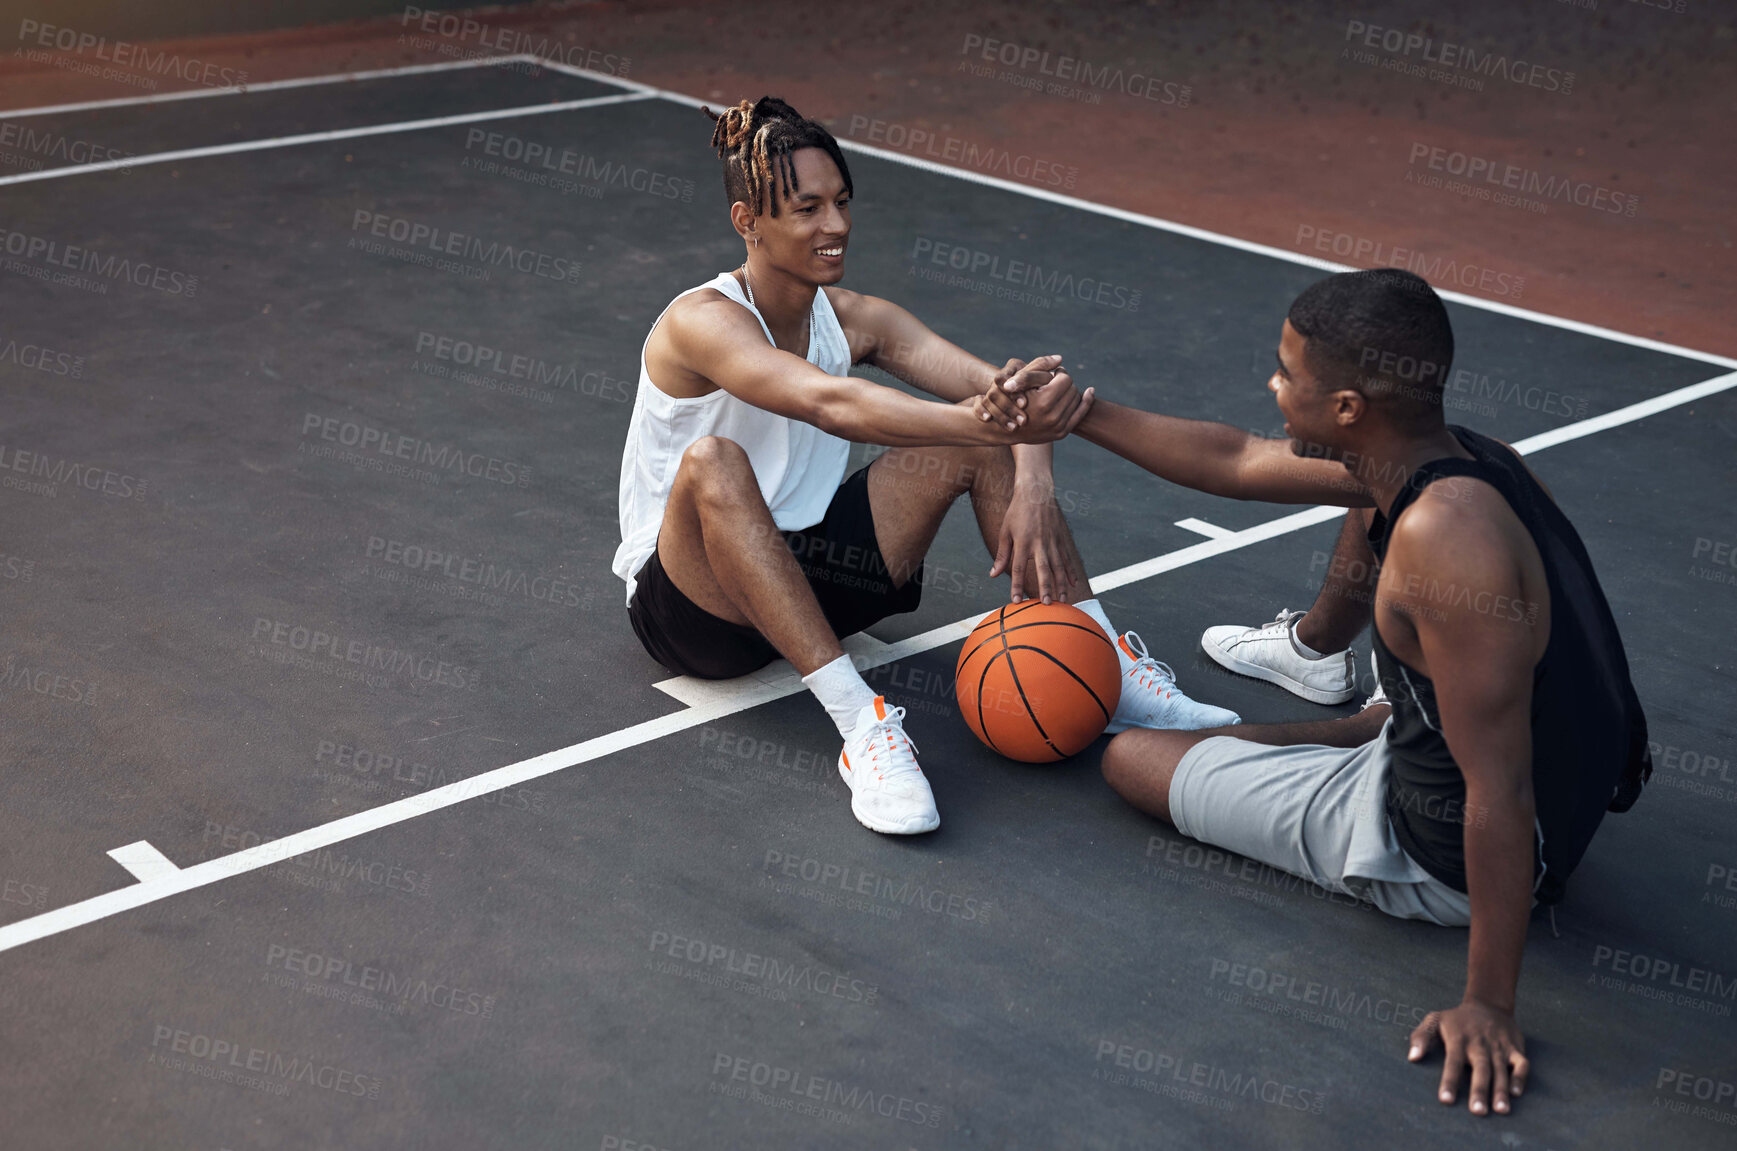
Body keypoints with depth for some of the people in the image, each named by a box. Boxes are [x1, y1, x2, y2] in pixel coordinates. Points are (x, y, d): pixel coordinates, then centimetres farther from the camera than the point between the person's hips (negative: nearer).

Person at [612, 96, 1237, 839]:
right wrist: (982, 420, -54)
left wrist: (1032, 486, -35)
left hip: (806, 570, 6)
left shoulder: (855, 319, -2)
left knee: (978, 430, -10)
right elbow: (829, 403, -41)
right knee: (713, 463, -39)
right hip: (690, 598, -6)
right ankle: (860, 723, -40)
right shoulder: (701, 323, -21)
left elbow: (997, 387, -14)